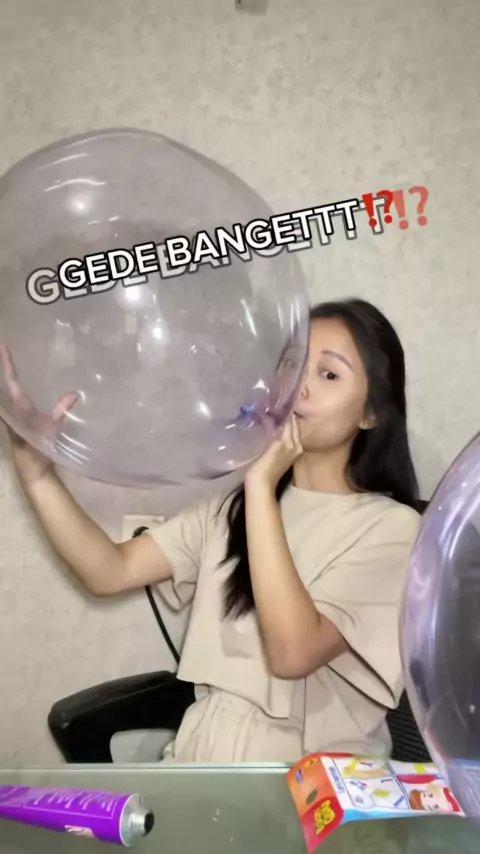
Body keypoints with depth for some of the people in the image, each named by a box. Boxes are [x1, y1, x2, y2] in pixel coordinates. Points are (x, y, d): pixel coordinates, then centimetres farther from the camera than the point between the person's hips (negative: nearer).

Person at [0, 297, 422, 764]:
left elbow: (292, 653, -22)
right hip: (203, 744, 5)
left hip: (310, 767, -4)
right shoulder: (232, 505, 6)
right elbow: (110, 572, -4)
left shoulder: (391, 526, -10)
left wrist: (262, 488, -23)